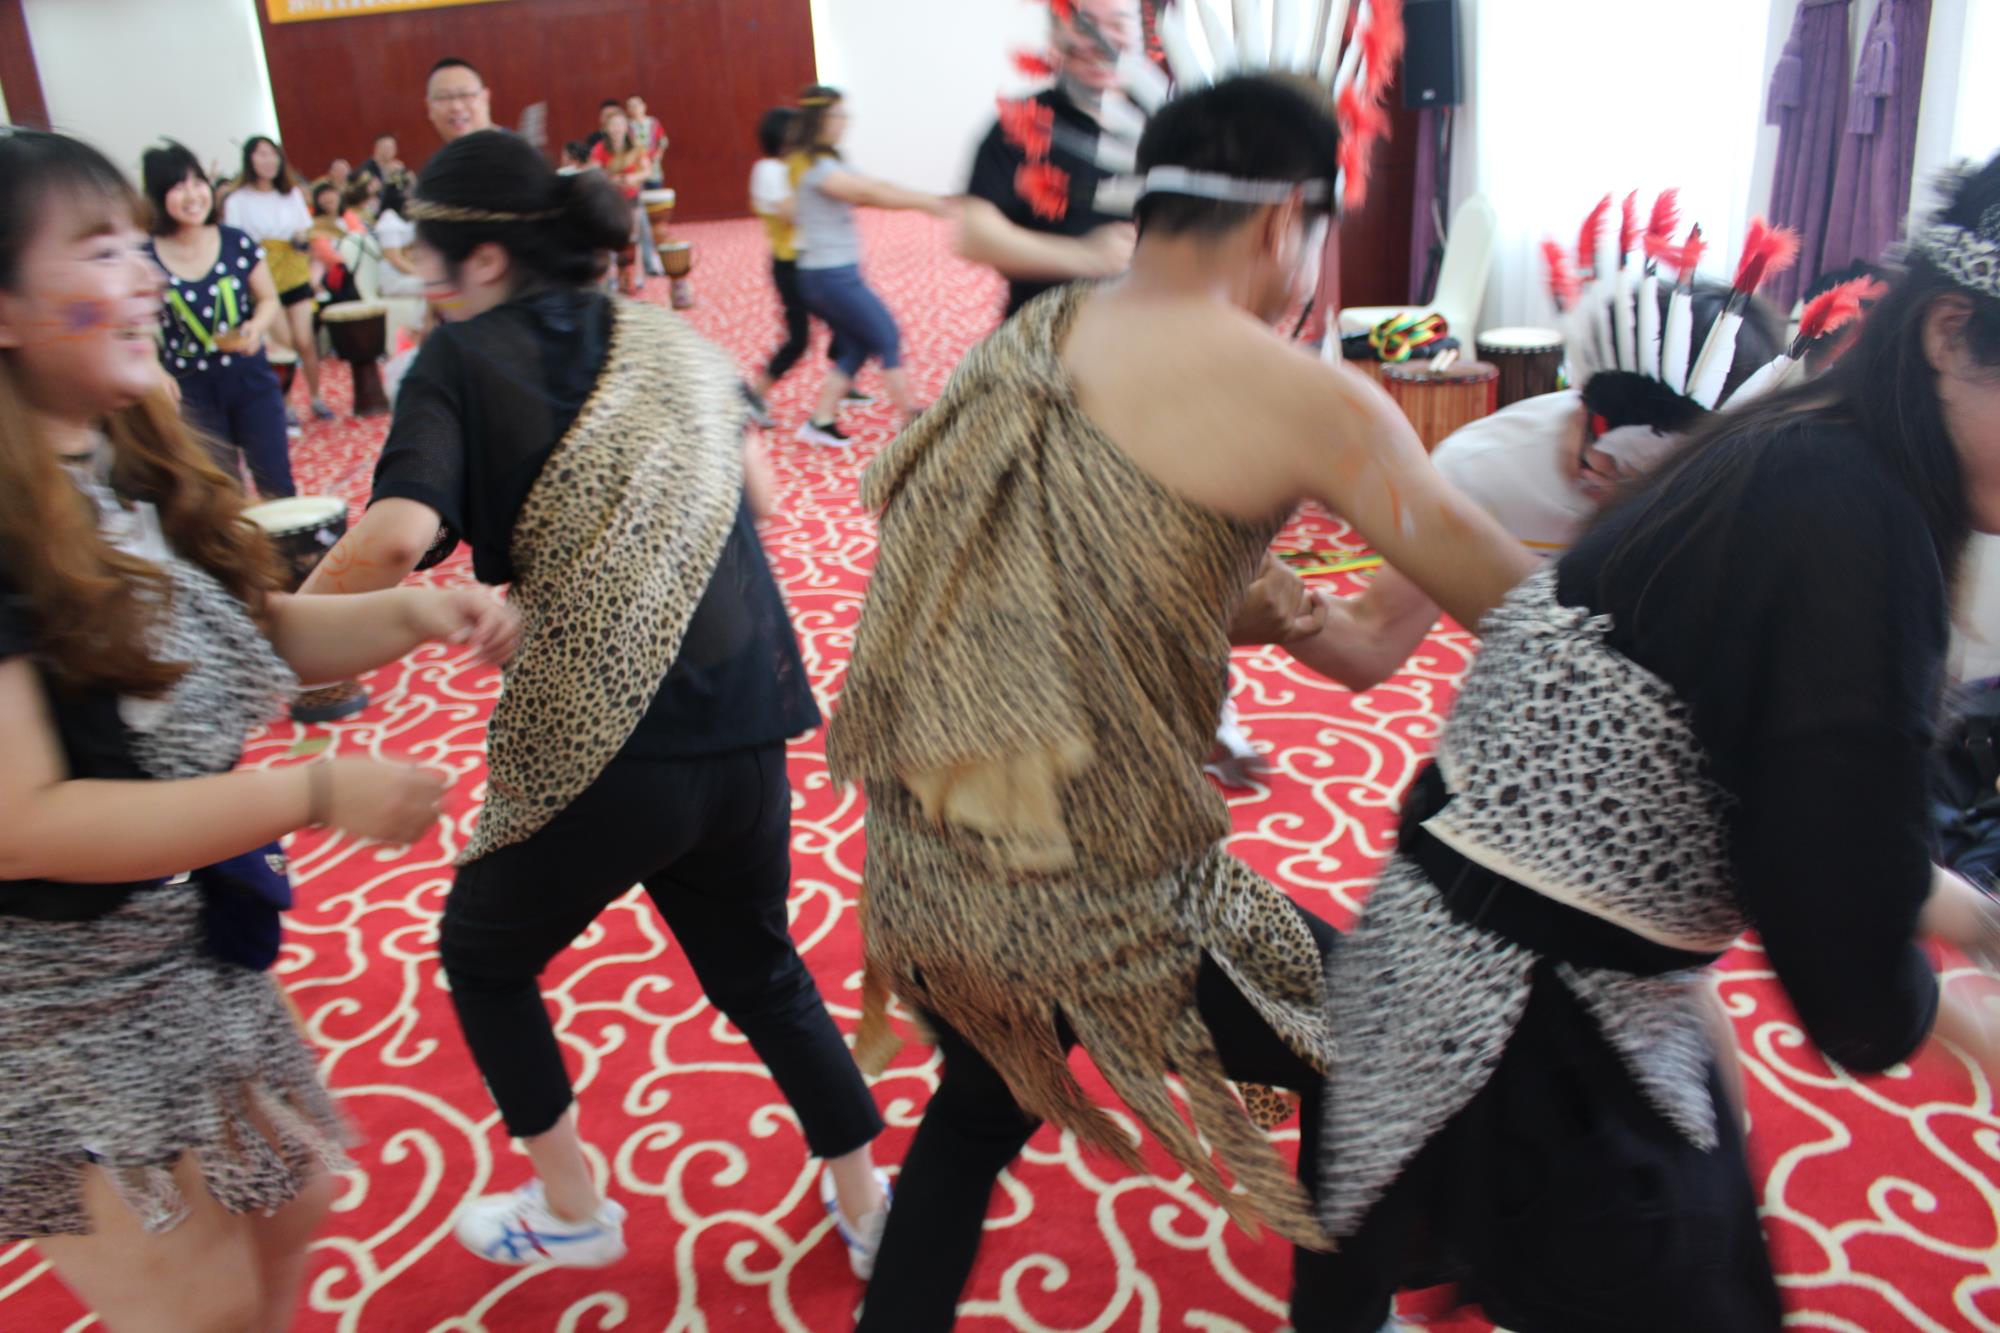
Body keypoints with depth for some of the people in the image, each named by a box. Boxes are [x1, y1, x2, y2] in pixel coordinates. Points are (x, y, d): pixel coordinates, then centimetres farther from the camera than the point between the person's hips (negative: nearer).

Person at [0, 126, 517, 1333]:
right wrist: (315, 796, -28)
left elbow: (246, 634, 8)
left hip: (201, 952, 8)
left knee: (291, 1205, 24)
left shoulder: (137, 462, -1)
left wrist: (411, 614, -10)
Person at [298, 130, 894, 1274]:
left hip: (597, 750, -5)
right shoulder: (669, 339, 11)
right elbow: (755, 489, 23)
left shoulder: (464, 359, -5)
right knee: (760, 970, 27)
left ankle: (570, 1208, 37)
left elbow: (396, 536, -22)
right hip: (747, 731, 5)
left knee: (485, 957, 26)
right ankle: (867, 1202, 38)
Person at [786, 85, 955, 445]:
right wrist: (925, 202, -18)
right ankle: (913, 419, 8)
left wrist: (924, 199, -5)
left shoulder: (827, 163, 13)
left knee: (857, 347, 14)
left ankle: (821, 421, 16)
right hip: (833, 276, -9)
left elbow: (872, 189, 6)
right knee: (888, 339, 0)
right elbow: (868, 192, -21)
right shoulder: (815, 166, -16)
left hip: (824, 276, 9)